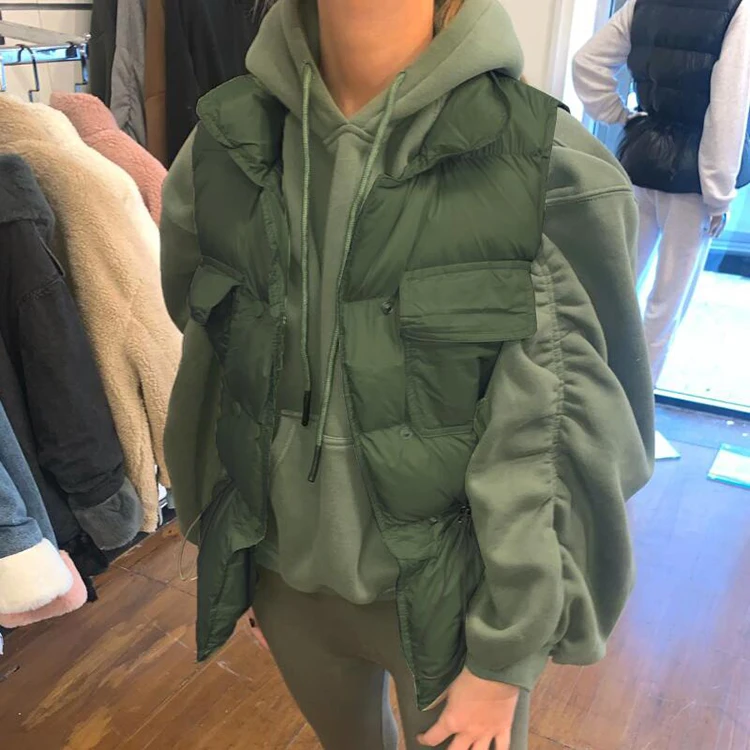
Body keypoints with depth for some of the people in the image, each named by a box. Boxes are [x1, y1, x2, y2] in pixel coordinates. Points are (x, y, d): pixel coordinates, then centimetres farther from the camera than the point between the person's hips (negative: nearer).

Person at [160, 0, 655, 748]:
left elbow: (563, 445, -13)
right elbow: (208, 367, 4)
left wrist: (505, 658, -8)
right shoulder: (225, 143, -7)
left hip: (454, 596, -3)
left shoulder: (557, 171, -18)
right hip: (288, 578, 4)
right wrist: (229, 554, 12)